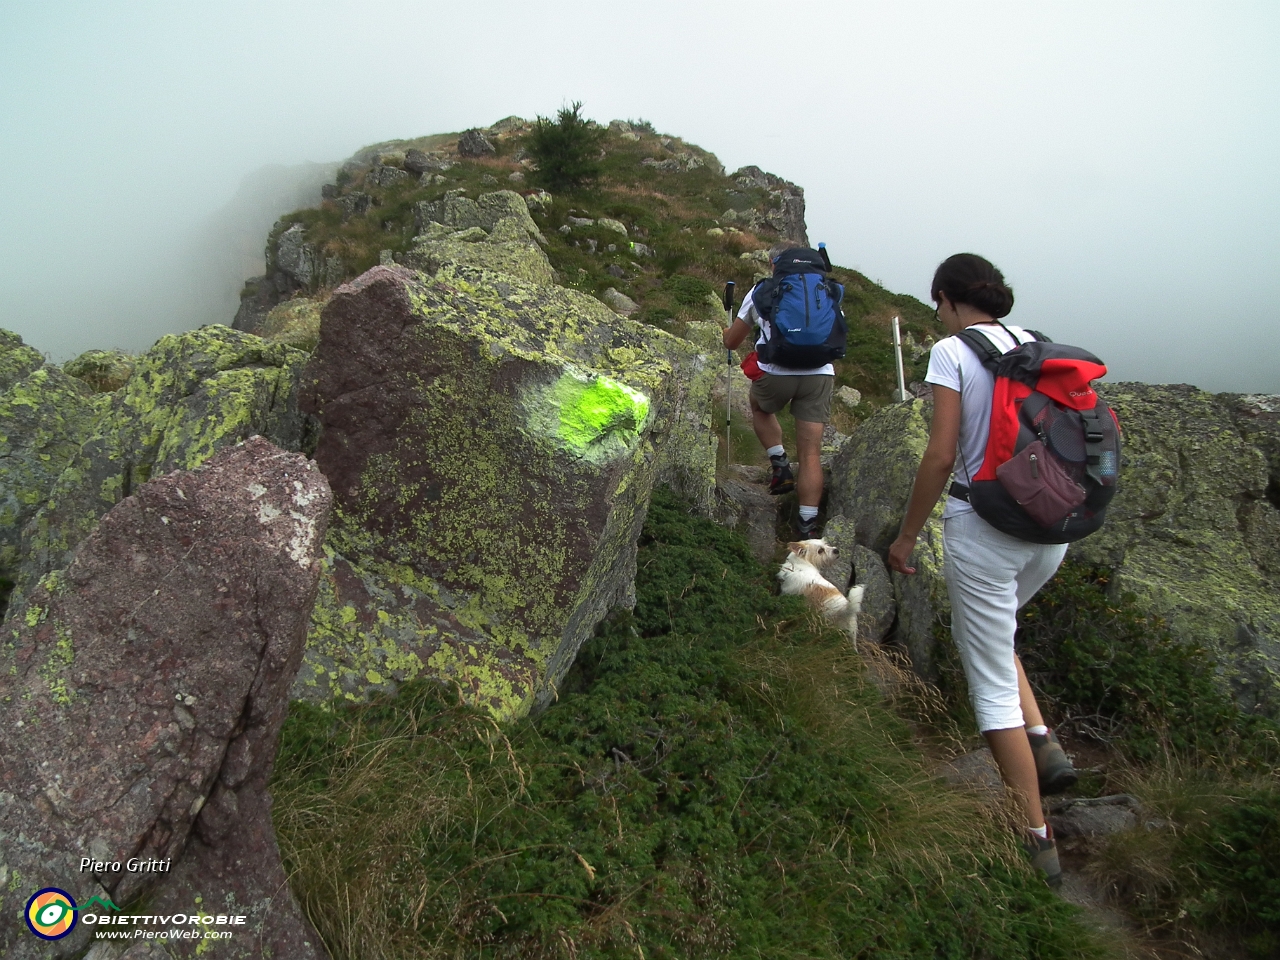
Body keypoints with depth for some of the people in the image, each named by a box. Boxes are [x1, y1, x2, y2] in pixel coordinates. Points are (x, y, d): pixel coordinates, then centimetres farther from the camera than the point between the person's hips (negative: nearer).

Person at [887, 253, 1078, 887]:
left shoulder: (952, 352, -9)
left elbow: (941, 456, -14)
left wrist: (907, 536, -4)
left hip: (984, 525, -7)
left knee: (992, 683, 6)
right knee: (981, 631, 31)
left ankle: (1037, 840, 14)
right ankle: (1043, 745, 18)